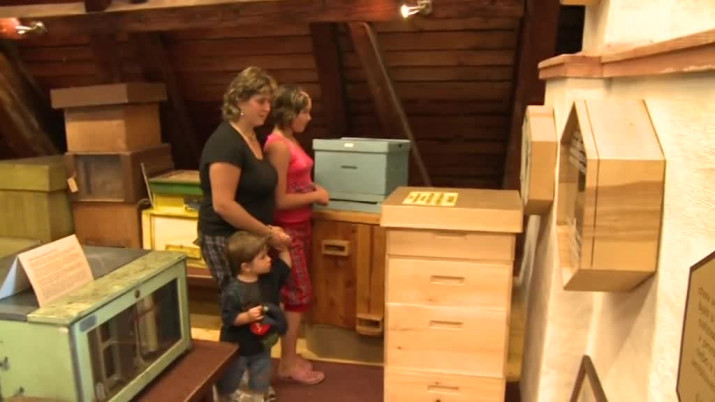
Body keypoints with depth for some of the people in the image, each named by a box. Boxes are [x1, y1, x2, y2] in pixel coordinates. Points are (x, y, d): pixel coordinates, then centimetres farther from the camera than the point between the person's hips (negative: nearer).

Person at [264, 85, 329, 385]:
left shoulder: (290, 140, 9)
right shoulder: (278, 146, -20)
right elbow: (279, 200, -22)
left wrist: (313, 188, 4)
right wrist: (315, 196, -12)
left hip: (300, 226, 10)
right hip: (287, 230, -9)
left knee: (295, 293, 15)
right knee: (300, 295, 0)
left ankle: (289, 356, 28)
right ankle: (288, 364, 15)